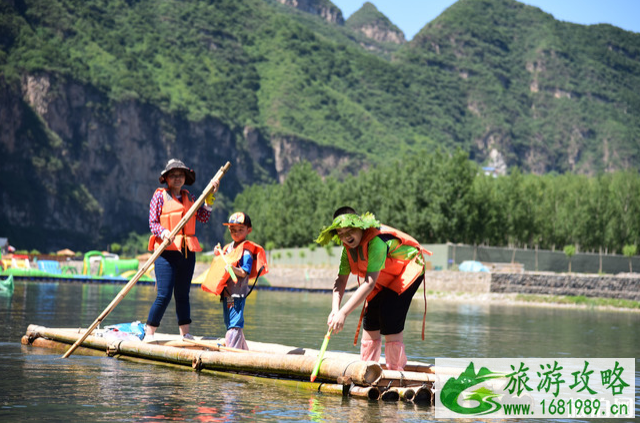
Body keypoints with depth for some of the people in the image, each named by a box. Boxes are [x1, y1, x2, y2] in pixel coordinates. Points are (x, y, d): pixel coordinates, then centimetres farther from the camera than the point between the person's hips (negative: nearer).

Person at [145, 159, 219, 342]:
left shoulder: (189, 198, 16)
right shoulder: (159, 196, 2)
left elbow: (204, 218, 9)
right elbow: (152, 223, -4)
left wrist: (209, 197, 3)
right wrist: (164, 232, -22)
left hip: (187, 253, 5)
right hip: (167, 251, -5)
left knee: (183, 295, 11)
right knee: (164, 296, -10)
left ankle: (185, 334, 16)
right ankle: (149, 333, -1)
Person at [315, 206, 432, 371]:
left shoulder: (376, 241, -38)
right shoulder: (348, 247, -12)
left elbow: (369, 283, -44)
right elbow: (340, 280, -13)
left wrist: (343, 313, -48)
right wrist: (335, 309, -32)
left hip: (408, 267, -8)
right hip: (385, 278, 8)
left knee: (390, 315, -21)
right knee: (371, 314, 2)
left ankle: (395, 371, -13)